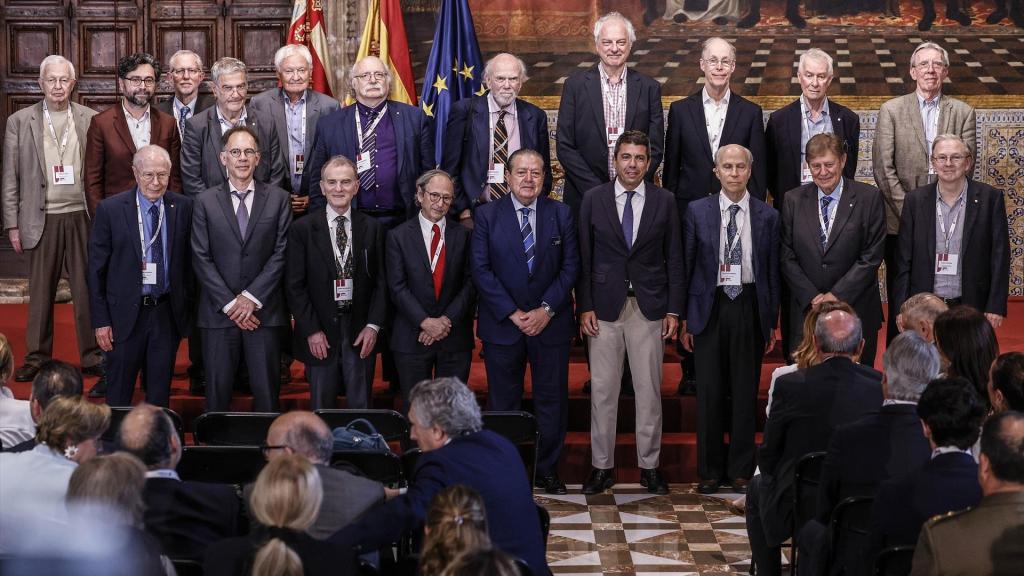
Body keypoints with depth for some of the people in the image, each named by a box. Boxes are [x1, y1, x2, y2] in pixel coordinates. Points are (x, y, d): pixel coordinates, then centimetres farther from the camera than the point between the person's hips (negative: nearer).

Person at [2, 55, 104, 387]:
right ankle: (37, 358, 14)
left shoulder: (90, 120, 4)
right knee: (40, 292, 6)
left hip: (82, 217, 0)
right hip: (42, 219, 0)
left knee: (87, 289, 3)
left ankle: (92, 357, 11)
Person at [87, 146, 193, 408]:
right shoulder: (110, 209, -6)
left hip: (168, 314, 2)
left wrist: (188, 308, 3)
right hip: (126, 314, -2)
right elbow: (96, 269, -3)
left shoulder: (183, 207, 0)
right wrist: (101, 320, -6)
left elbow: (188, 261, 6)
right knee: (119, 394, 6)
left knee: (160, 393, 11)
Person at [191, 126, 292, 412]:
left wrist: (251, 297, -9)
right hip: (219, 312, 0)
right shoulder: (205, 201, 5)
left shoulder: (278, 198, 5)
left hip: (264, 311, 0)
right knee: (217, 388, 3)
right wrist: (229, 304, -8)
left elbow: (282, 252, -1)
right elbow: (201, 258, 0)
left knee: (266, 390, 2)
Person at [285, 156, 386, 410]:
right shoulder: (303, 229, -1)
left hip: (361, 334, 2)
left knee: (361, 407, 6)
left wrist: (373, 325, -4)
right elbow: (294, 286, -2)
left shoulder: (372, 228, 5)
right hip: (319, 334, -1)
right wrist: (311, 330, -8)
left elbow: (380, 281, 5)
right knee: (321, 409, 6)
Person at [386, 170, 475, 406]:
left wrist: (447, 320, -12)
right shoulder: (399, 236, 1)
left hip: (455, 338, 1)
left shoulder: (463, 235, 5)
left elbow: (470, 283, 0)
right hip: (412, 339, -1)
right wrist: (426, 322, -15)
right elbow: (397, 287, -5)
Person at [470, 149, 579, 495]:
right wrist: (512, 313, -12)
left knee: (552, 399, 6)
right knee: (503, 402, 6)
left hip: (550, 322, 1)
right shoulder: (487, 216, 0)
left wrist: (547, 309, -11)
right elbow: (480, 269, -5)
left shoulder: (561, 214, 4)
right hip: (502, 324, -1)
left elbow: (570, 266, 1)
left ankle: (548, 468, 17)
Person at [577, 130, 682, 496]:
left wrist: (673, 310, 0)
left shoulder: (664, 201, 4)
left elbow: (674, 258, 5)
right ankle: (601, 465, 12)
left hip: (649, 308, 0)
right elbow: (584, 257, 3)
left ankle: (649, 465, 14)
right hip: (605, 306, 0)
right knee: (602, 390, 3)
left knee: (649, 390, 5)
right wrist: (584, 307, -4)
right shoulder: (594, 199, 3)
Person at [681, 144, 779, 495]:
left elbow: (772, 272, 6)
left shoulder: (767, 216, 4)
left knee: (746, 391, 5)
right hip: (710, 307, -1)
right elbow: (687, 266, 3)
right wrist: (684, 318, 0)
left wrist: (772, 322, 4)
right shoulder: (697, 211, 2)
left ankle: (741, 470, 15)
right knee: (709, 392, 2)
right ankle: (710, 470, 12)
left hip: (749, 307, 1)